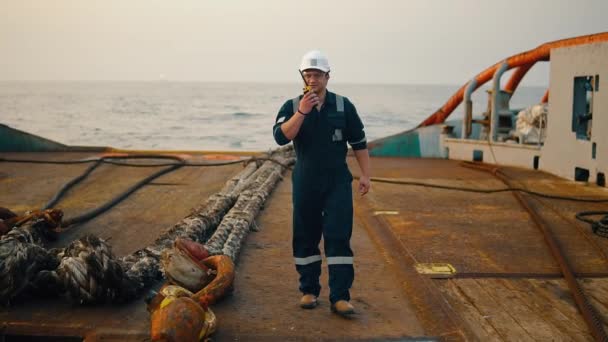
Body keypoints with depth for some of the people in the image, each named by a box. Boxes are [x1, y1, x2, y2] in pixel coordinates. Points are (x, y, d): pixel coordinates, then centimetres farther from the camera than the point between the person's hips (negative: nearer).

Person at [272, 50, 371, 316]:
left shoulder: (343, 105, 3)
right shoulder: (292, 107, 1)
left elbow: (359, 142, 8)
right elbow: (281, 137, -16)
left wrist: (365, 175, 3)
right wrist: (302, 112, -25)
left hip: (337, 182, -1)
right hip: (305, 183, 1)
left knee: (338, 238, -6)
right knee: (306, 238, 8)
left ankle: (340, 297, -4)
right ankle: (309, 290, 21)